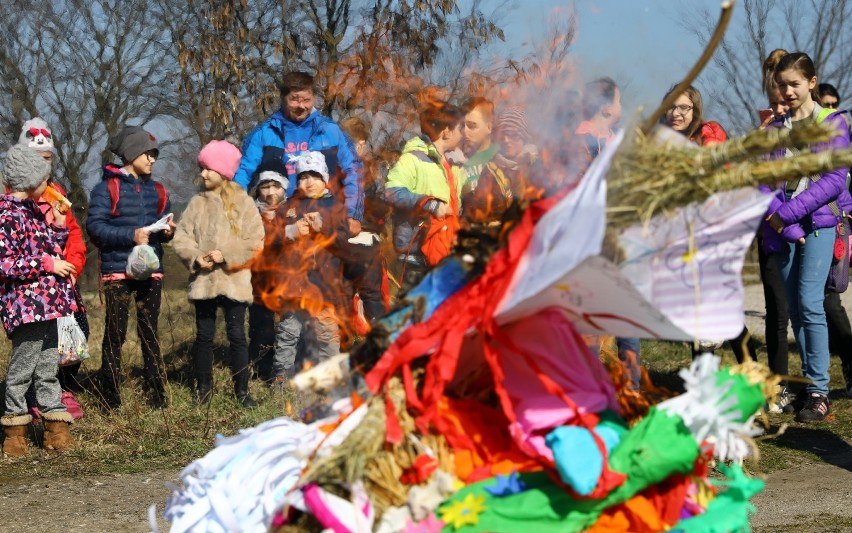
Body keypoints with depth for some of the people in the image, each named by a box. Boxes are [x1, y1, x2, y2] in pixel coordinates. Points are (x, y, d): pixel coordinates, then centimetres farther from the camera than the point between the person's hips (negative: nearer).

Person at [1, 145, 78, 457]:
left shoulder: (31, 209, 15)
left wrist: (58, 226, 11)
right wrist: (46, 264, -17)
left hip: (46, 302, 9)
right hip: (26, 304, -9)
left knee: (47, 366, 12)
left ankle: (56, 428, 17)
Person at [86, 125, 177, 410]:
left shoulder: (157, 191, 14)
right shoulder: (106, 188, -3)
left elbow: (163, 228, 21)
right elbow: (95, 227, -12)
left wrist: (167, 231, -3)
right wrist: (131, 235, -21)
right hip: (117, 272, -5)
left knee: (150, 333, 8)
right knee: (115, 335, -3)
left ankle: (157, 395, 11)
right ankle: (110, 399, 1)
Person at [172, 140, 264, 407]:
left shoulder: (243, 202, -1)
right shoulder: (197, 203, 7)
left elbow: (255, 241, -6)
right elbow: (181, 237, 4)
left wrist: (226, 255, -15)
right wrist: (195, 257, -13)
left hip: (234, 280, -3)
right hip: (203, 279, 3)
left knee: (237, 335, 0)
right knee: (204, 335, 9)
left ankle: (242, 390, 8)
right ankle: (203, 387, 20)